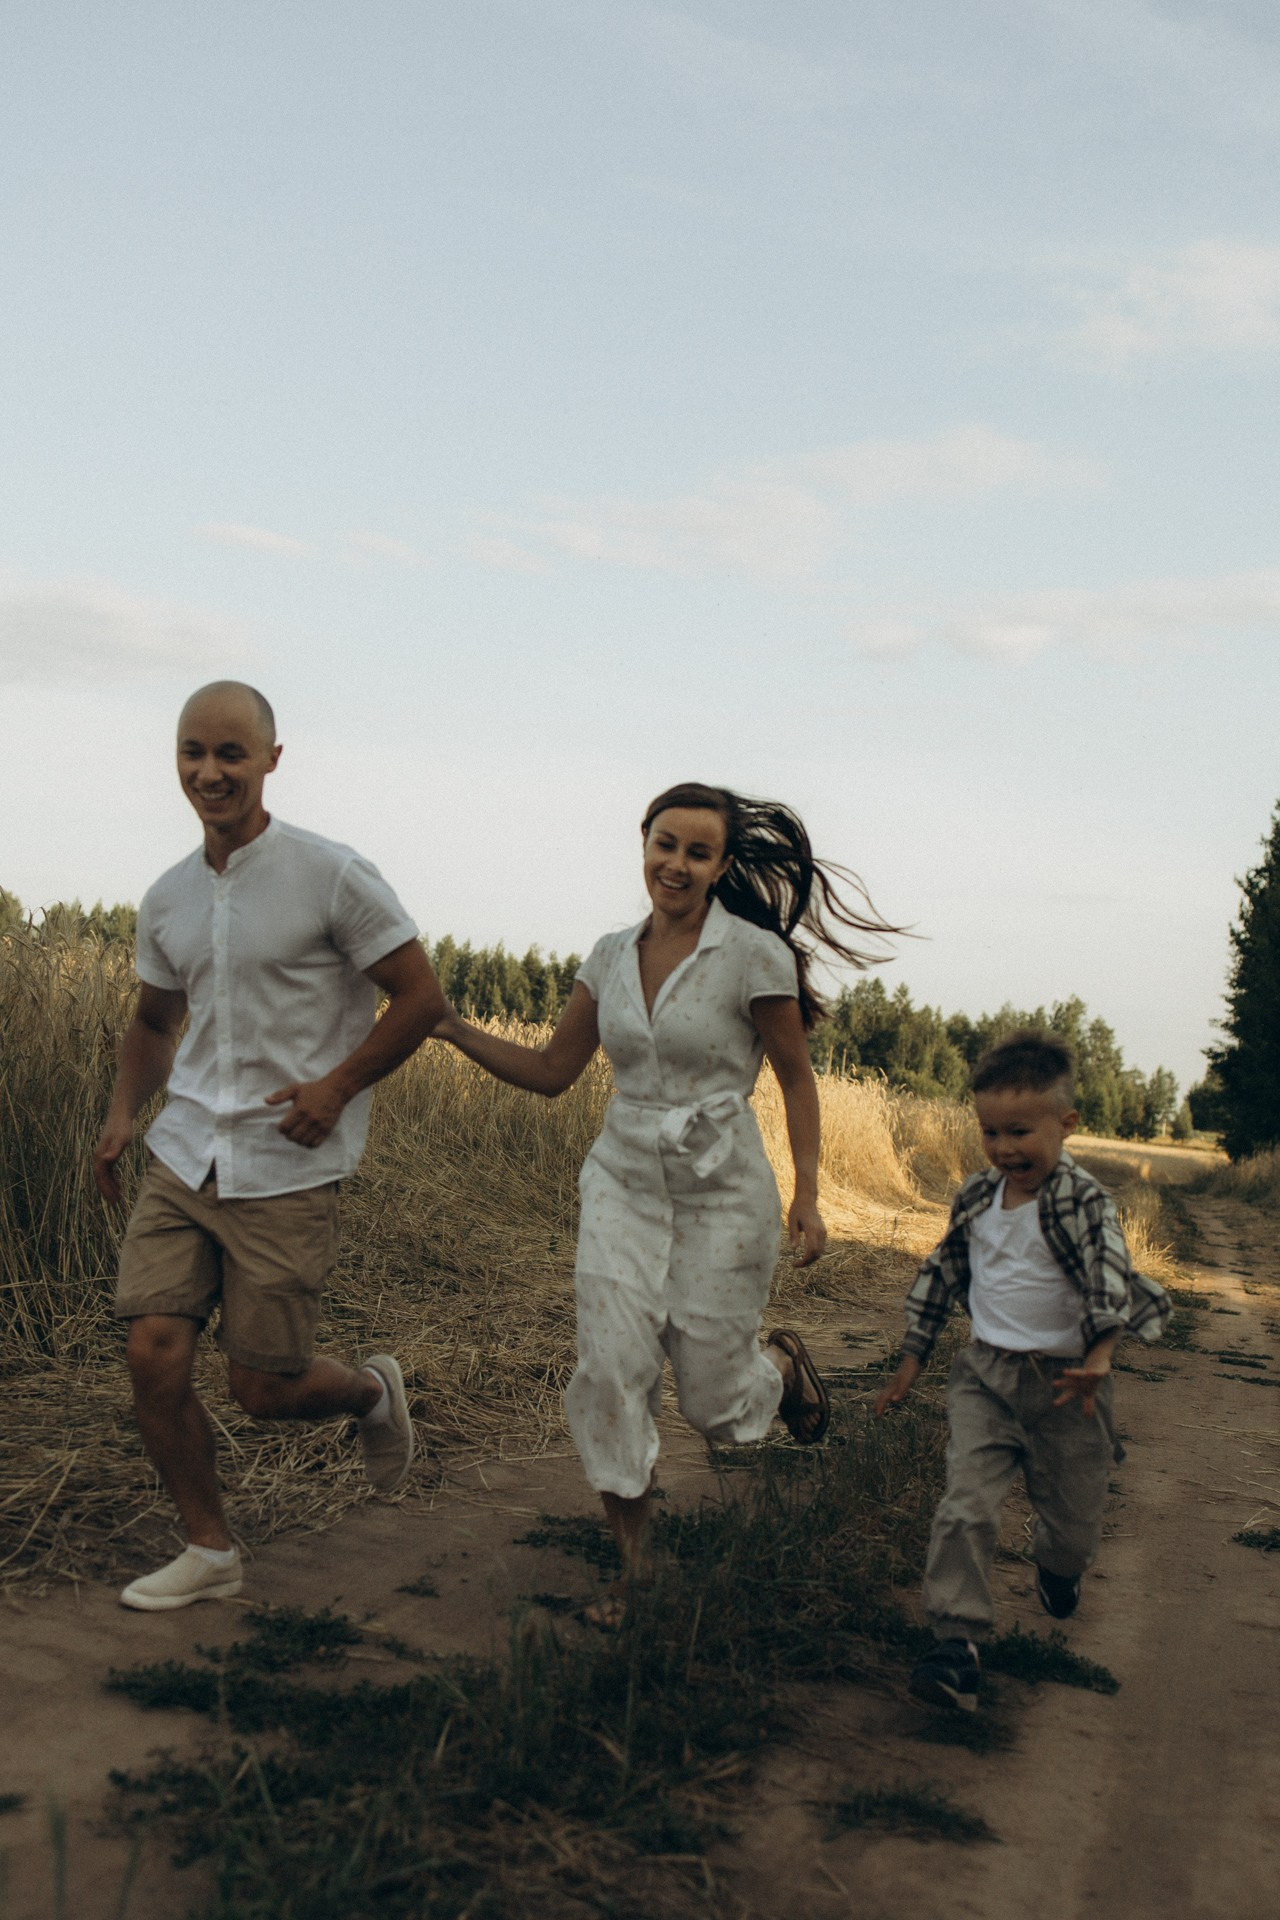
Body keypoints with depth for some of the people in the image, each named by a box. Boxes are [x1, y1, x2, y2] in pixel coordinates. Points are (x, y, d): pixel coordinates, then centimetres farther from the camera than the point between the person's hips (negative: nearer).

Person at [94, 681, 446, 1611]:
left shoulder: (333, 876, -10)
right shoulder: (167, 899, 8)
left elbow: (421, 997, -6)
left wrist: (335, 1085, -14)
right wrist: (124, 1112, 7)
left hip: (288, 1173, -5)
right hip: (185, 1156, 5)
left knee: (264, 1388, 0)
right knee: (154, 1357, -4)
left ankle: (373, 1391, 34)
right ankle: (209, 1550, 17)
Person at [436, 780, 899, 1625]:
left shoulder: (755, 956, -11)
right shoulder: (612, 956, 3)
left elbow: (797, 1078, -3)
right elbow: (552, 1070, 7)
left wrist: (808, 1196, -8)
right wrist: (453, 1028, -3)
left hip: (721, 1190, -4)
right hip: (624, 1182, 4)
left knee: (716, 1401, 4)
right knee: (612, 1369, -8)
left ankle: (783, 1363, 42)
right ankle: (632, 1560, 12)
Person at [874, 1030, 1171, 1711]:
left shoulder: (1082, 1202, -13)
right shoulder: (975, 1198, 4)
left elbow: (1110, 1278, -26)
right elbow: (943, 1273, 16)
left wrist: (1099, 1355, -44)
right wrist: (912, 1359, 19)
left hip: (1063, 1380, -3)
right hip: (984, 1373, 3)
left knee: (1073, 1514, 13)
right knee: (966, 1506, -13)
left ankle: (1057, 1566, 49)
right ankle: (956, 1642, -10)